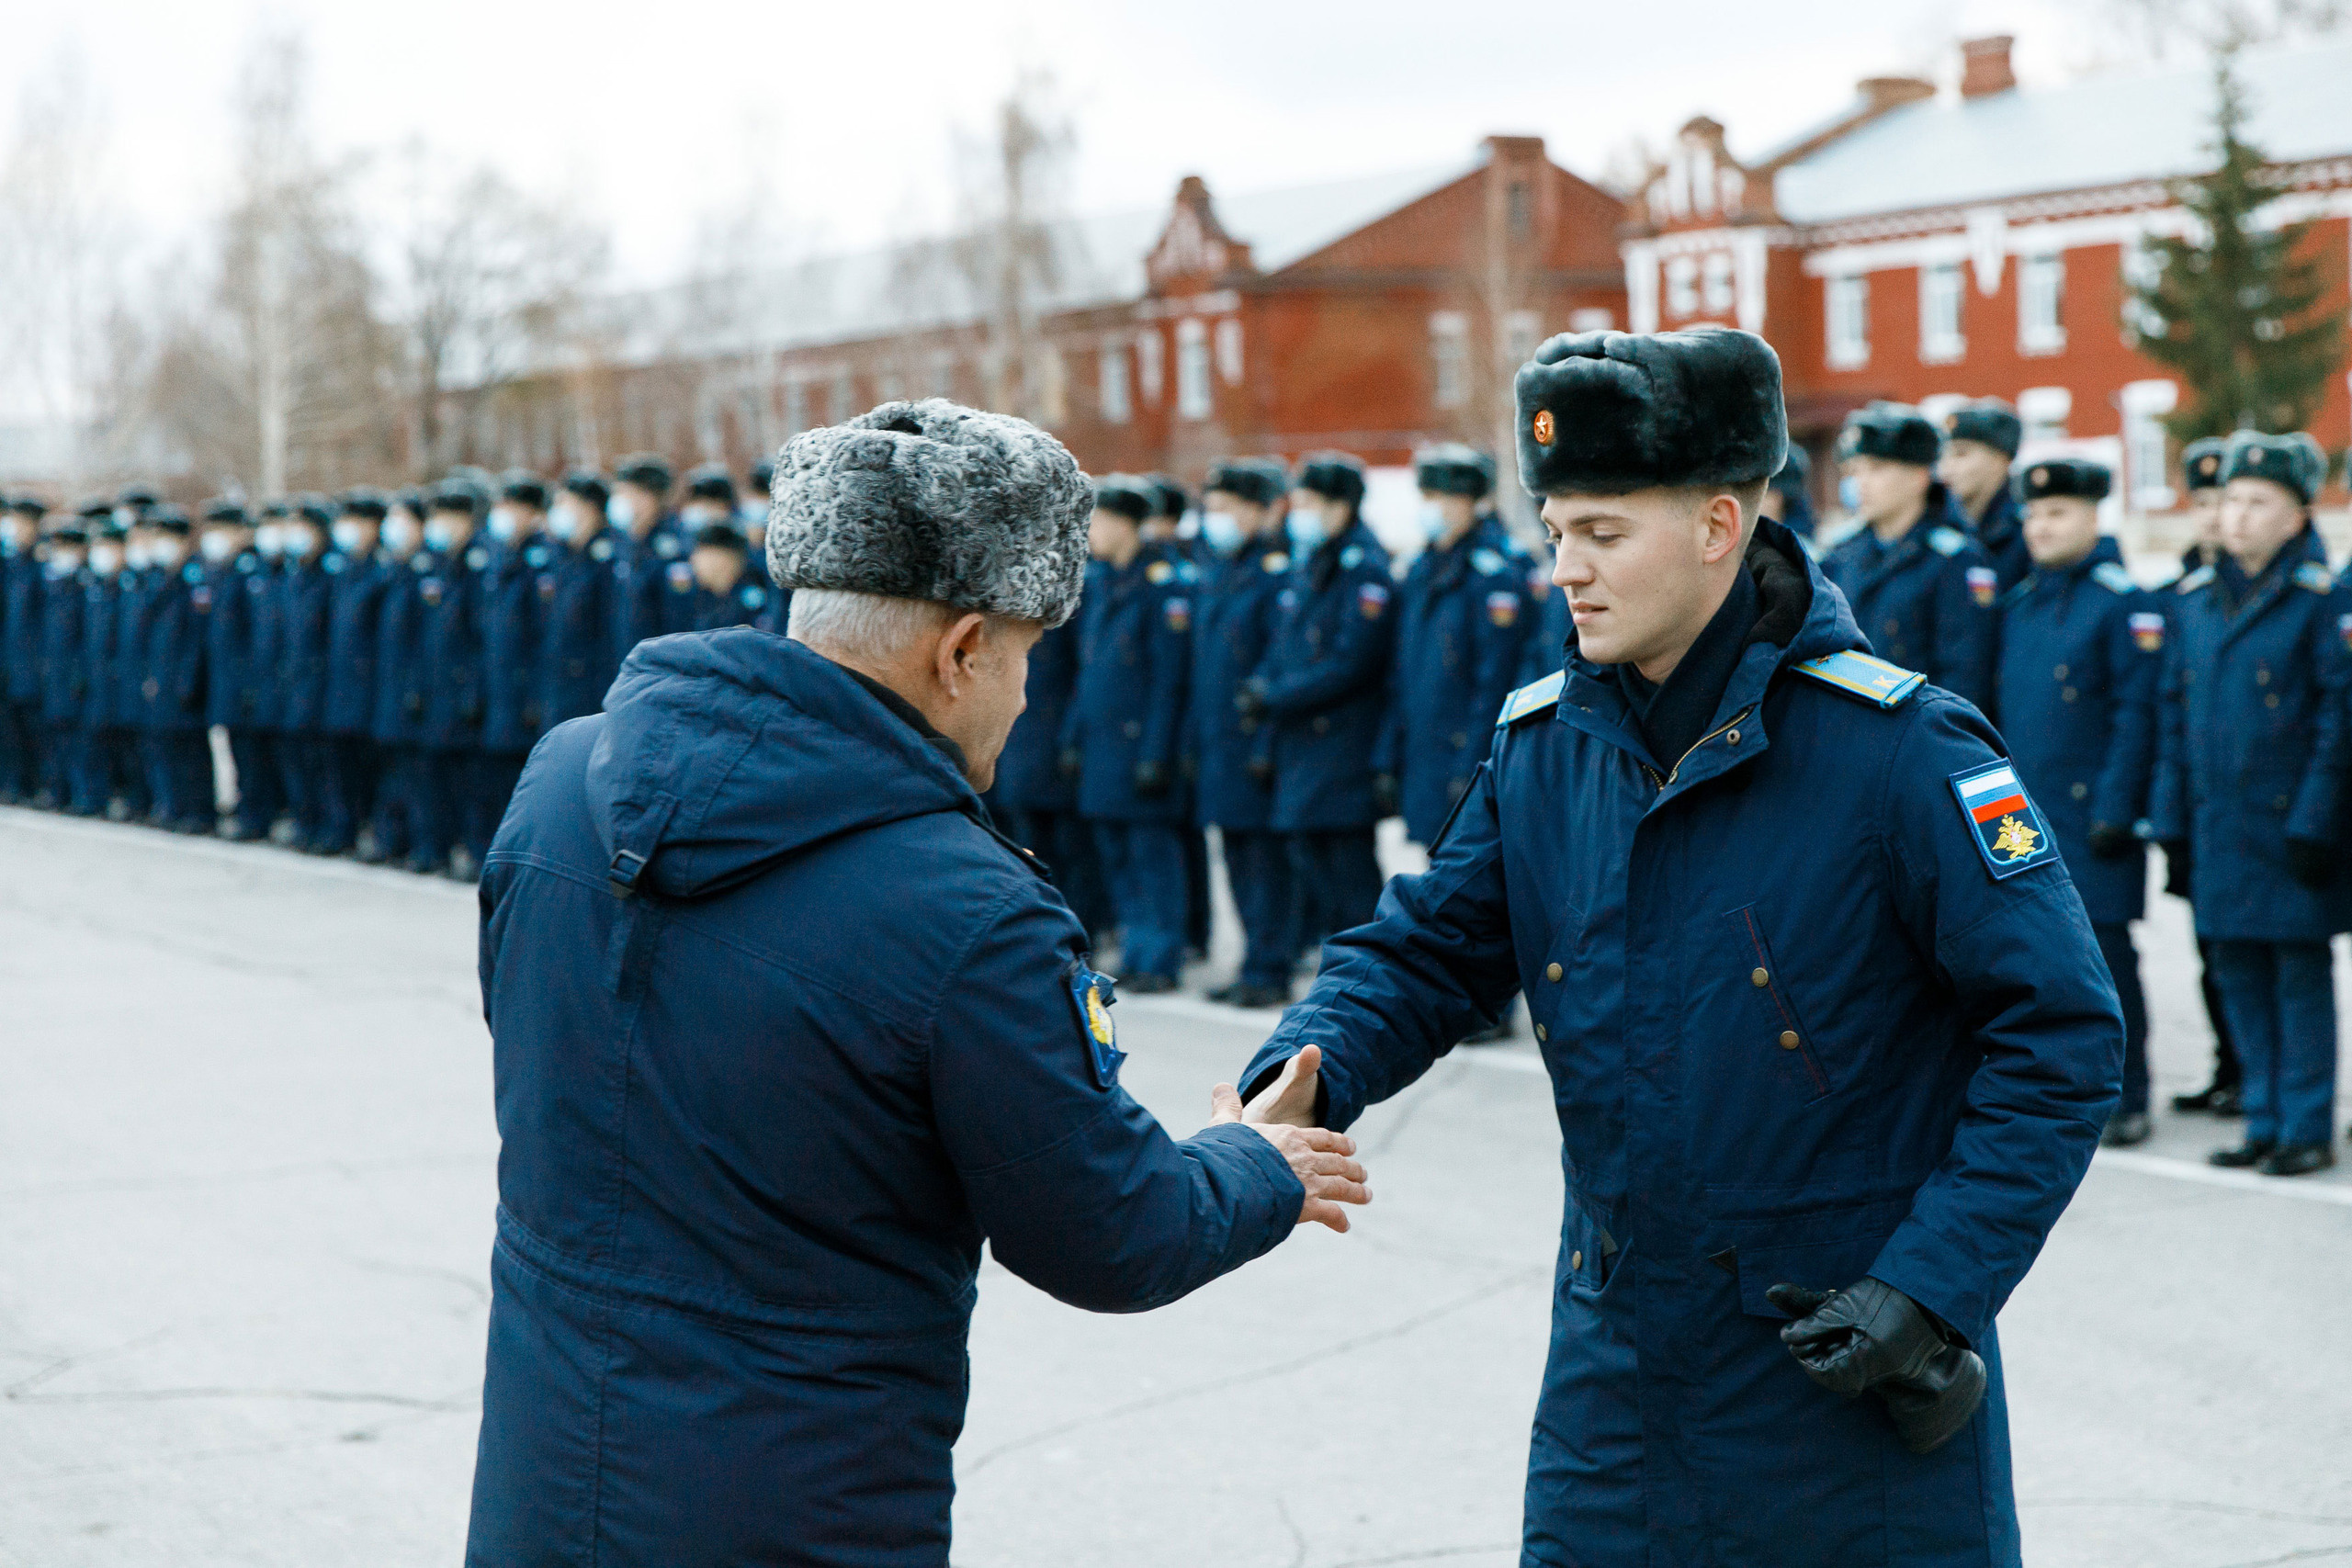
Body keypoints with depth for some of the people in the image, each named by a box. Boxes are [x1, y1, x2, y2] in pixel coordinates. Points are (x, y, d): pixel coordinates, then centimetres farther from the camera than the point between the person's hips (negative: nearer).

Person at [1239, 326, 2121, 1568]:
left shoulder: (1895, 747, -15)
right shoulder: (1543, 748, 2)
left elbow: (2060, 1031, -14)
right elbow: (1427, 950, 8)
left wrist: (1935, 1287, -19)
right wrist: (1302, 1079, -13)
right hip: (1620, 1365, 5)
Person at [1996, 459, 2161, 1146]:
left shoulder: (2124, 603, -6)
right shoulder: (2018, 604, 13)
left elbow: (2137, 715, -10)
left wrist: (2116, 811, -15)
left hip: (2091, 814, -6)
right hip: (2023, 816, 6)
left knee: (2104, 955, -2)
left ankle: (2126, 1100, 7)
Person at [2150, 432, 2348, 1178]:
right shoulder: (2195, 599, 10)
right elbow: (2175, 716, 12)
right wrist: (2170, 823, 8)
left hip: (2288, 824, -5)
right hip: (2219, 827, 6)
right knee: (2238, 973, 10)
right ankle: (2266, 1123, 20)